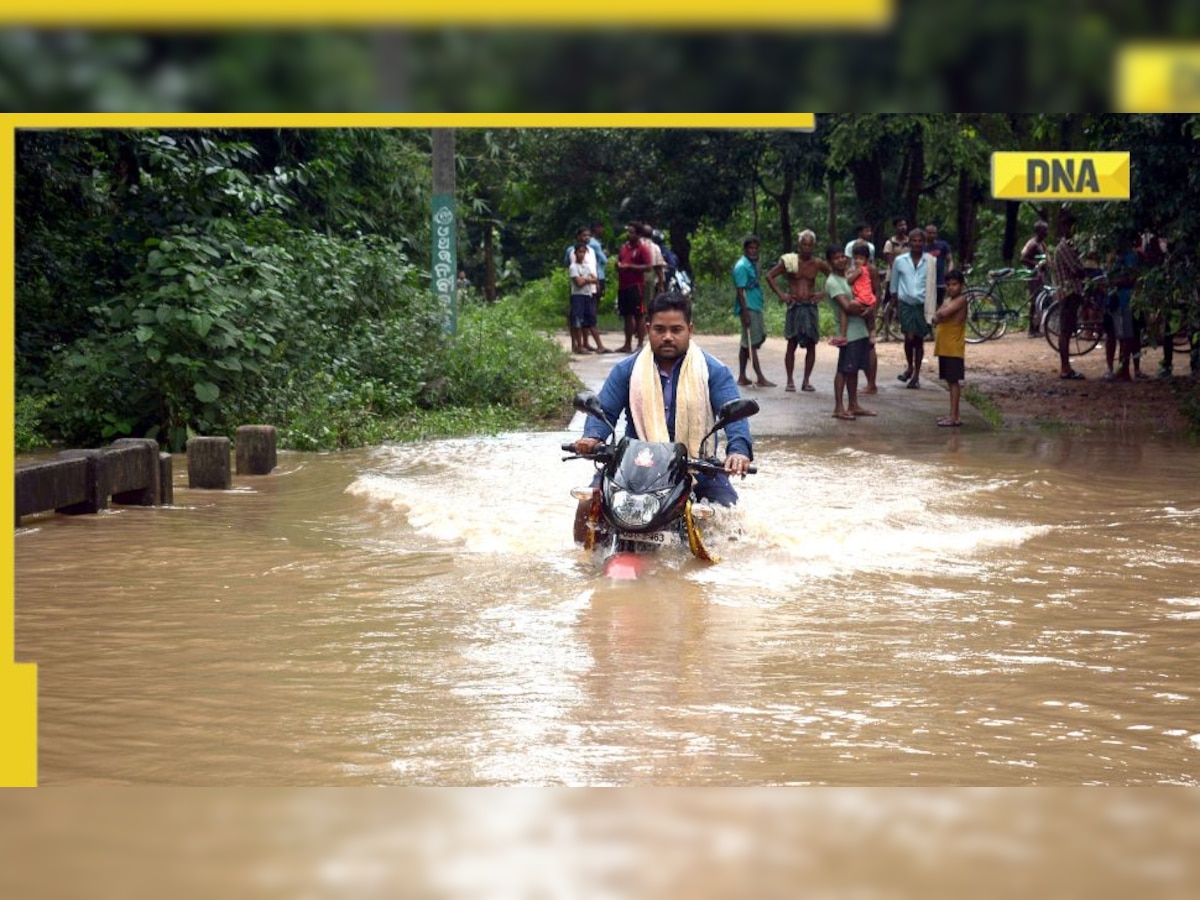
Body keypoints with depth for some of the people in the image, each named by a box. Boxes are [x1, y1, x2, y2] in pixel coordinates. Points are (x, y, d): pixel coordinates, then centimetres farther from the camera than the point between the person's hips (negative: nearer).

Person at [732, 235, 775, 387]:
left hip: (756, 307, 10)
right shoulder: (742, 266, -12)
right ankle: (760, 379, -5)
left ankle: (742, 377, 16)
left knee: (761, 337, 12)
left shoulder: (753, 264, 16)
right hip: (748, 308, -10)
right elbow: (740, 291, -17)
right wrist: (745, 313, -21)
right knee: (751, 343, -5)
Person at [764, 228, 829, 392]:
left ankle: (806, 380, 9)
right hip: (794, 306, -2)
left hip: (811, 307, 2)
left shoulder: (818, 264, 3)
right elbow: (770, 276, 1)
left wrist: (824, 294, -1)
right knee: (792, 343, -2)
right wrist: (781, 294, -6)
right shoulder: (789, 261, -2)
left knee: (811, 345, 2)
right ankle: (790, 380, 3)